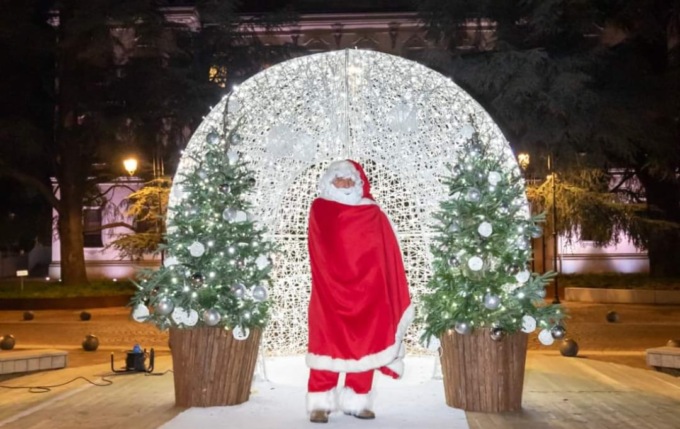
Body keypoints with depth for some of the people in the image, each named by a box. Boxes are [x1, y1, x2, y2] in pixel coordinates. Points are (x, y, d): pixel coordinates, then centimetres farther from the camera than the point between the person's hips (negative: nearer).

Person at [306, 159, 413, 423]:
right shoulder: (319, 210, 5)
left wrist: (384, 291, -2)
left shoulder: (372, 213, 8)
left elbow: (387, 255, 4)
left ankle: (357, 402, 12)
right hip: (329, 291, -2)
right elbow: (321, 255, -2)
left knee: (365, 345, 4)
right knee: (326, 345, -4)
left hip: (366, 291, 2)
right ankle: (320, 404, -2)